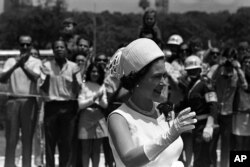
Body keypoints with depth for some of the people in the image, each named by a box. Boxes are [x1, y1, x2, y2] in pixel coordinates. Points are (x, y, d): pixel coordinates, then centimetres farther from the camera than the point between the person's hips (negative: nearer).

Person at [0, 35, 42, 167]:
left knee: (27, 137, 1)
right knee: (11, 138, 0)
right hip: (13, 100, 1)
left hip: (29, 101, -1)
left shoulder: (36, 62, 7)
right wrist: (16, 66, -19)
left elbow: (35, 77, -12)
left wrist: (23, 66, -28)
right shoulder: (11, 61, 10)